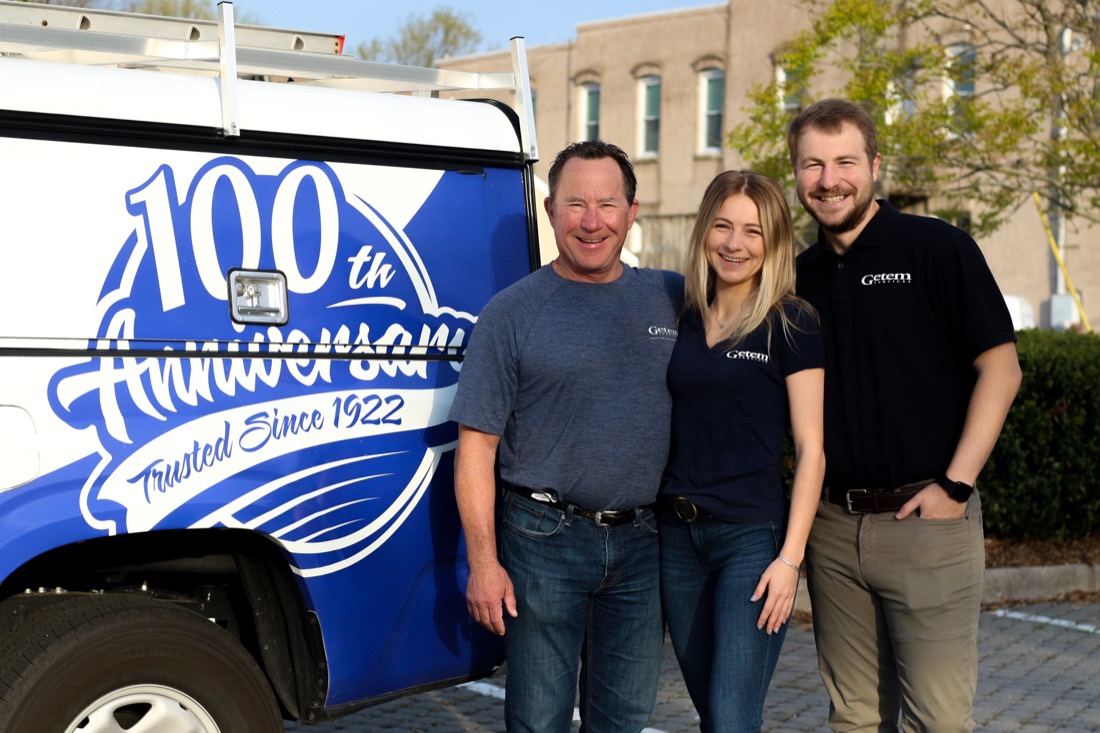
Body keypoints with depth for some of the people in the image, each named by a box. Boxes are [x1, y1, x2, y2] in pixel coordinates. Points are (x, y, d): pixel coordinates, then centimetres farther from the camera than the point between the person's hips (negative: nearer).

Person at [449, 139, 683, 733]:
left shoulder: (674, 300, 5)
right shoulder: (513, 312, -4)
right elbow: (476, 444, -6)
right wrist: (483, 562, -10)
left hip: (643, 542, 3)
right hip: (545, 539, -3)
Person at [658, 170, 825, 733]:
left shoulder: (790, 325, -6)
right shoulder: (682, 320, 9)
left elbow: (810, 448, -8)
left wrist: (790, 558, -14)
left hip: (753, 537, -5)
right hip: (678, 536, 6)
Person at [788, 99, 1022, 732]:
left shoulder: (938, 248, -5)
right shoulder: (801, 275, 11)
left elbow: (1000, 369, -7)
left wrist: (955, 485, -13)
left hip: (926, 517, -5)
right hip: (835, 526, 5)